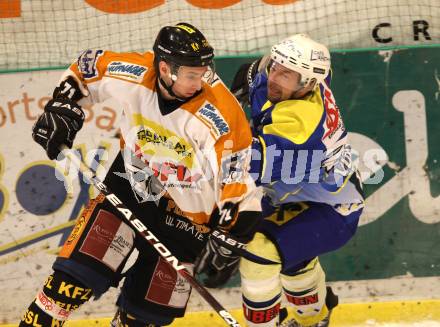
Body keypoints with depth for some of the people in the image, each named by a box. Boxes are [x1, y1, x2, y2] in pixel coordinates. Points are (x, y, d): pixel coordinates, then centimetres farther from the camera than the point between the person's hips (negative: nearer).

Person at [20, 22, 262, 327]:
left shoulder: (219, 114, -28)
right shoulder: (133, 74, -19)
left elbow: (236, 176, -21)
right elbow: (87, 66, 3)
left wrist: (230, 240, -22)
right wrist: (62, 107, -3)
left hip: (187, 208, -2)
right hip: (132, 181, 2)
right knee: (80, 269, -10)